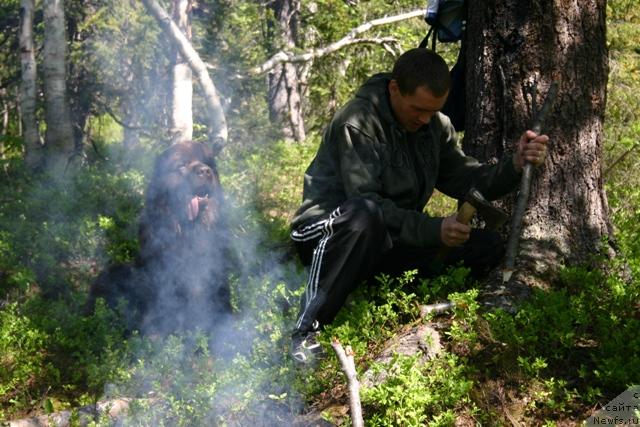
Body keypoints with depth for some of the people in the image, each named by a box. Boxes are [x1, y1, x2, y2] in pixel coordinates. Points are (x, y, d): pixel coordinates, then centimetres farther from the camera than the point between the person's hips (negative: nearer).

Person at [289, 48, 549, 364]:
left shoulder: (436, 126, 4)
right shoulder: (357, 123, -20)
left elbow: (467, 181, 5)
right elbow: (366, 203, -28)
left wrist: (515, 164, -13)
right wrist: (432, 230, -36)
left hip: (390, 240, 7)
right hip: (327, 236, -7)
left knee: (489, 247, -7)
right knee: (364, 214, -44)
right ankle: (307, 329, -31)